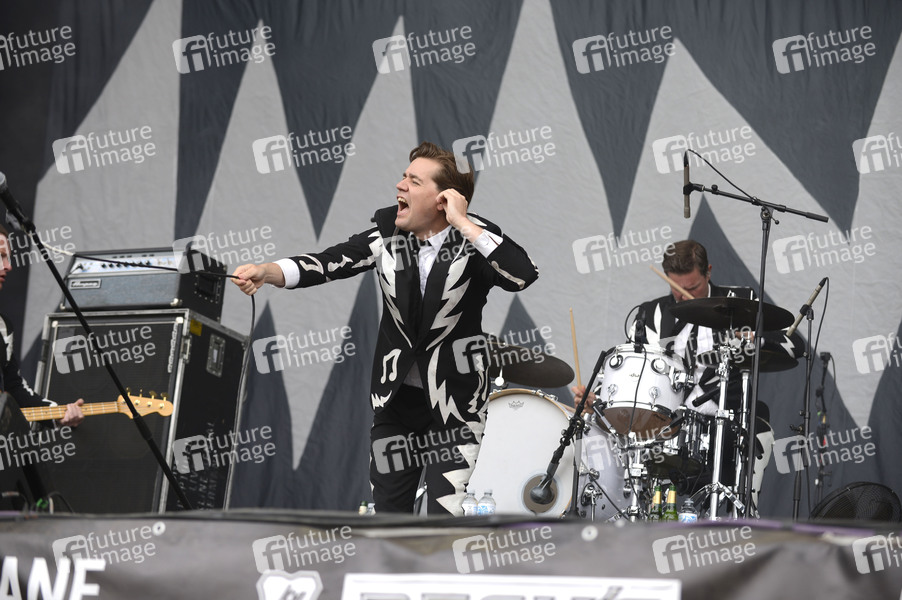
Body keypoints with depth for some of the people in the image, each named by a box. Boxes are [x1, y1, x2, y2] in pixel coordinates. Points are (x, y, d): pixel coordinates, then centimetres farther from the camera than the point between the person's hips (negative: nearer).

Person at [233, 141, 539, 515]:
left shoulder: (476, 239, -13)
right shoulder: (388, 231, -1)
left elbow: (523, 275, -30)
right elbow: (331, 261, -12)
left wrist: (463, 224, -28)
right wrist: (266, 271, -28)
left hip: (455, 403, -5)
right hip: (397, 396, 5)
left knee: (447, 513, -8)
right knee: (387, 508, 13)